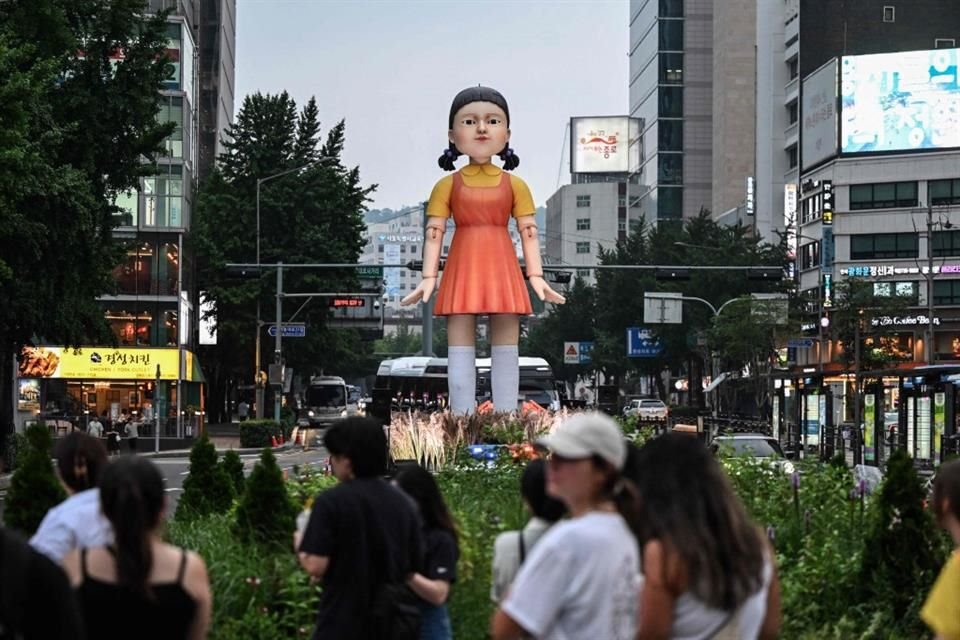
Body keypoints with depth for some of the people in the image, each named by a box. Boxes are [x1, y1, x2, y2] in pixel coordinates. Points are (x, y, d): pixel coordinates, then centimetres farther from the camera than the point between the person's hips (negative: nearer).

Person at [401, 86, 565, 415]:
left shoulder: (515, 185, 5)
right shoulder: (447, 185, 4)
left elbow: (529, 233, 3)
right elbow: (434, 233, 1)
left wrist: (536, 276, -4)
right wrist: (429, 277, -6)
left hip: (502, 270, 1)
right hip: (463, 270, -1)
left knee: (506, 349, 2)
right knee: (460, 348, -2)